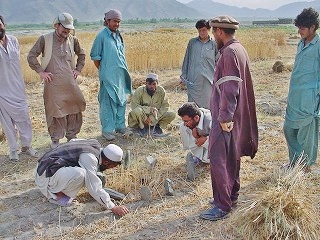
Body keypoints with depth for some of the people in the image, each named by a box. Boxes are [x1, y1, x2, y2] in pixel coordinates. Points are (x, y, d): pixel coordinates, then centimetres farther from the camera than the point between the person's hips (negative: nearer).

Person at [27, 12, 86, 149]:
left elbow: (81, 54, 23)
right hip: (53, 84, -3)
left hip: (70, 84, 4)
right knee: (54, 111, 3)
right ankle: (55, 139, 19)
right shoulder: (45, 39, -4)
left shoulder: (73, 40, 6)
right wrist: (41, 71, -6)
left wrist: (78, 69, 12)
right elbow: (31, 56, 0)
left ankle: (72, 136, 26)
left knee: (74, 109, 8)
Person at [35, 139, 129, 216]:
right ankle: (57, 195, -6)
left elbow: (73, 141, 22)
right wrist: (113, 208, -21)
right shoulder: (89, 158, -26)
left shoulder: (96, 144, 1)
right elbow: (95, 189, -27)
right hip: (46, 175, -10)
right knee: (80, 174, -33)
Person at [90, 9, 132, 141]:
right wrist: (103, 71, -1)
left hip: (121, 75, 7)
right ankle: (107, 130, 5)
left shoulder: (119, 36, 13)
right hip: (108, 77, -7)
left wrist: (125, 71, 15)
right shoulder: (101, 36, -7)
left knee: (121, 101, 12)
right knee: (108, 103, -4)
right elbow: (95, 57, -4)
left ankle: (120, 126, 25)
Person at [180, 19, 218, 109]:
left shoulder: (214, 44, 4)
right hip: (193, 79, 1)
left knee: (207, 104, 5)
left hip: (208, 79, 0)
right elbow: (186, 59, 12)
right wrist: (183, 76, 10)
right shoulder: (192, 42, 6)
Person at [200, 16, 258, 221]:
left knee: (218, 158, -6)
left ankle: (223, 206, 1)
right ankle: (232, 196, 29)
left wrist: (225, 117, -22)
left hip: (226, 116, -10)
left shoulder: (230, 52, -17)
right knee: (231, 156, 17)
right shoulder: (239, 49, 14)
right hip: (236, 115, 10)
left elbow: (230, 88, -23)